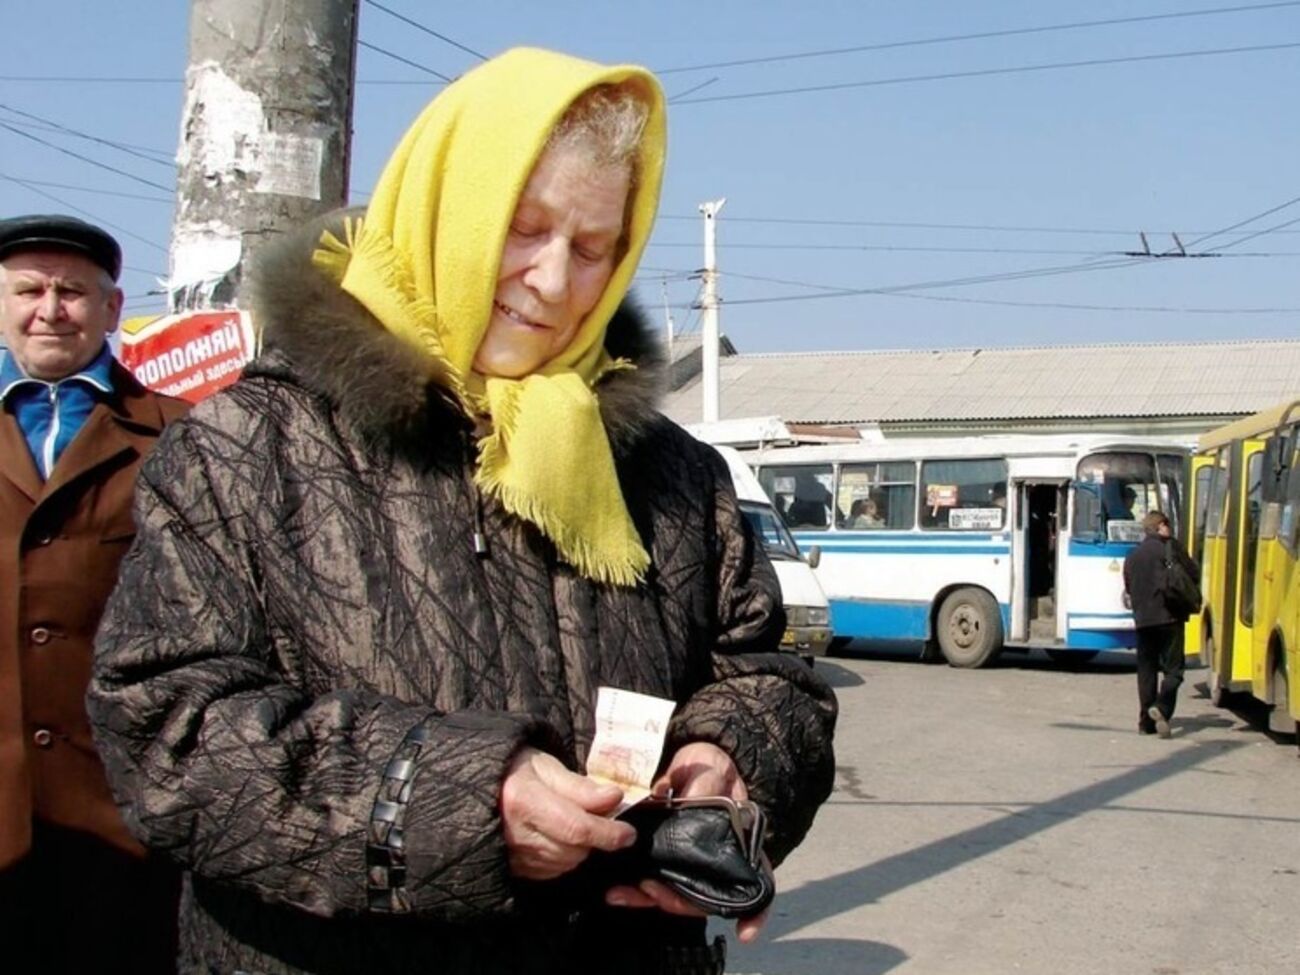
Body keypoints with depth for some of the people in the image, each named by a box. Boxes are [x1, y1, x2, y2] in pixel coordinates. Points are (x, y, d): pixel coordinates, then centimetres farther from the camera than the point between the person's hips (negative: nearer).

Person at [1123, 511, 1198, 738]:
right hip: (1169, 617, -5)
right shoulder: (1170, 546, -1)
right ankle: (1161, 707, -24)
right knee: (1173, 668, -2)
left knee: (1146, 670, 10)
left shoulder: (1132, 556, 15)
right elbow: (1193, 573, -2)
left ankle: (1147, 721, 9)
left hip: (1142, 619, 5)